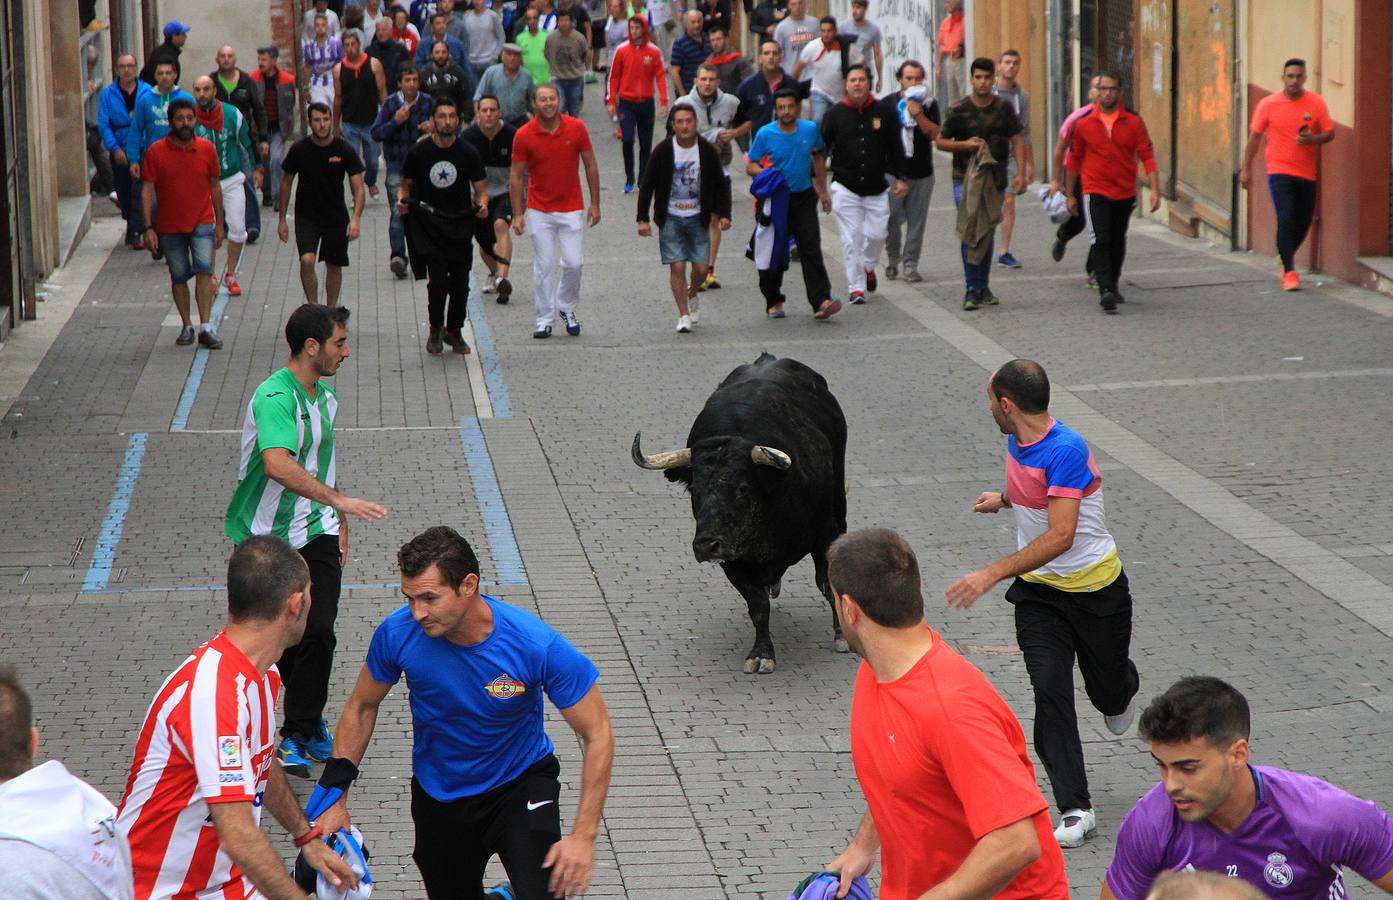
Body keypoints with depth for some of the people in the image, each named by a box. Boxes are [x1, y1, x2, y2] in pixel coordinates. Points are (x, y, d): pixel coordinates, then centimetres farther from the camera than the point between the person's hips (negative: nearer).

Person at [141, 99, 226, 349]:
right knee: (178, 277, 8)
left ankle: (206, 327, -17)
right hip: (170, 227, 0)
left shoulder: (207, 149, 0)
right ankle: (186, 326, 21)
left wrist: (219, 223, 10)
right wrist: (148, 228, -11)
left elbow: (215, 186, 9)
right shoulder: (156, 151, -5)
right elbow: (147, 190, -4)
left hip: (202, 223, 0)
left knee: (204, 270, -15)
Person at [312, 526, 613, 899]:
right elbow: (361, 708, -1)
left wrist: (583, 835, -25)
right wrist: (336, 797, -6)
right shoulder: (397, 633, -21)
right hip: (437, 795, 3)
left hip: (520, 783, -3)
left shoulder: (539, 645, -28)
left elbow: (598, 736, -19)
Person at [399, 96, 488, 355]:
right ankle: (435, 330, 9)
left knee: (460, 284, 3)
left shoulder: (468, 153, 0)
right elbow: (405, 185, 10)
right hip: (428, 226, -2)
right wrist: (402, 200, -12)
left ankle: (454, 331, 25)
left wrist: (482, 205, -18)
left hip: (460, 226, 2)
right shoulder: (418, 152, -3)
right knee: (438, 280, -13)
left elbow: (481, 190, 4)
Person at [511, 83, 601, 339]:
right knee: (543, 267, 0)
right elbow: (516, 176, -2)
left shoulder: (576, 128, -6)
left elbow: (590, 166, 3)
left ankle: (566, 308, 21)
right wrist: (517, 214, -6)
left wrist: (595, 204, 2)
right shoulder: (524, 135, -8)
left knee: (573, 262, -3)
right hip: (539, 210, -1)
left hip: (570, 208, 1)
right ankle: (544, 319, 10)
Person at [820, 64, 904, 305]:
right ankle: (856, 287, 2)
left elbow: (893, 148, 11)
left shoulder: (882, 113, 4)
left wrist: (899, 178, 9)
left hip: (877, 188, 1)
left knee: (876, 235, 1)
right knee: (851, 240, -4)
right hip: (845, 188, -1)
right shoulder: (835, 114, 1)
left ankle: (867, 267, 32)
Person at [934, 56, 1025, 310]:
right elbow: (940, 141, 4)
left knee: (987, 233, 10)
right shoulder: (959, 110, -2)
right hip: (965, 179, -3)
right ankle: (972, 289, -9)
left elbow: (1017, 141, 6)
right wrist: (965, 144, -13)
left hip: (995, 180, 3)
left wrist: (1021, 173, -3)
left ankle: (983, 287, 21)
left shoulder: (1004, 108, 4)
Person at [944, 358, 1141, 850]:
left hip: (1096, 588, -6)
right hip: (1038, 591, 6)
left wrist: (992, 574, -35)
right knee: (1050, 688, -12)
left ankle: (1119, 693, 52)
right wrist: (1004, 498, 10)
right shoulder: (1017, 442, 0)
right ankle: (1075, 809, -10)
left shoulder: (1066, 450, -27)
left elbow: (1060, 537, -34)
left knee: (1109, 691, 11)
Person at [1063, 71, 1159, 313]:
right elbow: (1074, 160, 10)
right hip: (1096, 193, -2)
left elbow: (1147, 157, -2)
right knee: (1101, 241, -15)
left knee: (1117, 243, 16)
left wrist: (1155, 189, -12)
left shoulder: (1134, 122, -1)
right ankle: (1105, 291, -23)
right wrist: (1069, 195, 13)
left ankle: (1113, 285, 33)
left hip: (1125, 194, 2)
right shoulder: (1084, 124, 0)